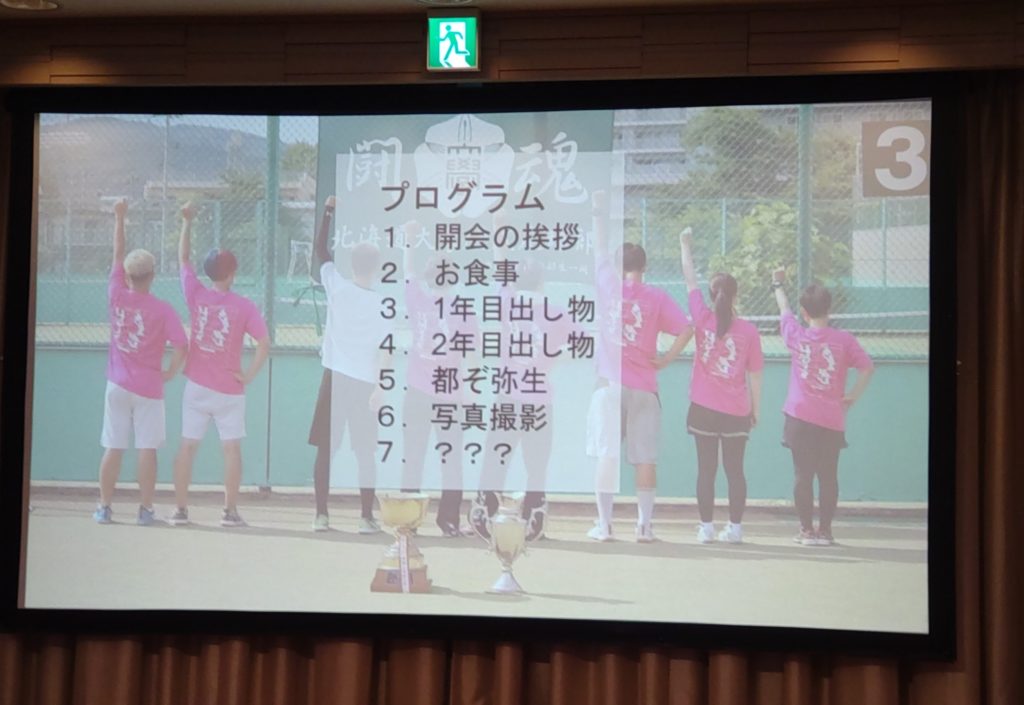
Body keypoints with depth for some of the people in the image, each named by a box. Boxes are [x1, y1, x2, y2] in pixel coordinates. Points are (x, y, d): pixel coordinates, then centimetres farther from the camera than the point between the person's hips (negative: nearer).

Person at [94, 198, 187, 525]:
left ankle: (104, 507, 11)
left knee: (113, 448, 8)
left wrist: (120, 218, 13)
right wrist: (170, 372, 1)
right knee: (147, 449, 2)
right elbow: (181, 345, -15)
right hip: (149, 388, -2)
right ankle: (145, 509, 4)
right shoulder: (163, 310, -10)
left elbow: (118, 254, 5)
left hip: (118, 386, 2)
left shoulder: (116, 296, -4)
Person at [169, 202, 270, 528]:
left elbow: (183, 258, 10)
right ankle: (231, 511, 5)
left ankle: (180, 509, 7)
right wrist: (248, 376, -7)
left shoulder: (196, 295, -3)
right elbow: (264, 344, -16)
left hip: (197, 387, 2)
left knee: (187, 446, 7)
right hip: (230, 390, -2)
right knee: (231, 448, 6)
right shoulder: (244, 306, -9)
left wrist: (187, 223, 18)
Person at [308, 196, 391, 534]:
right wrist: (381, 387, -10)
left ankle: (322, 514, 5)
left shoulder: (337, 287, -2)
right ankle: (366, 517, 1)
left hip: (335, 378, 1)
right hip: (366, 383, -1)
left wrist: (328, 212, 14)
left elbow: (320, 249, 10)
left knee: (325, 448, 7)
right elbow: (386, 350, -10)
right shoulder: (383, 304, -5)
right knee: (365, 453, 4)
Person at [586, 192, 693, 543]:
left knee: (607, 454, 1)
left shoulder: (608, 286, 1)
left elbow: (599, 250, 15)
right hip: (644, 387, 1)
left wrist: (599, 213, 25)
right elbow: (687, 329, -7)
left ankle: (604, 523, 2)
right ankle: (644, 524, 4)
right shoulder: (657, 297, 1)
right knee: (645, 458, 3)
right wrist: (667, 359, 2)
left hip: (610, 384, 0)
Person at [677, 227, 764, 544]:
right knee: (734, 470, 7)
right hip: (737, 412, 0)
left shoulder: (703, 320, -5)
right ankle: (735, 528, 6)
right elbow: (755, 376, 0)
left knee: (706, 469, 5)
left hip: (704, 409, 0)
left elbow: (691, 282, 8)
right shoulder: (749, 331, -5)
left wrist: (686, 247, 20)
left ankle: (707, 527, 4)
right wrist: (755, 410, 11)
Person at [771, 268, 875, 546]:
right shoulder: (844, 340, -4)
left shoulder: (796, 336, -1)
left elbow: (784, 310, 17)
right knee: (828, 476, 7)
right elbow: (867, 367, -10)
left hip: (800, 419, 0)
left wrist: (778, 285, 34)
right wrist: (853, 394, 0)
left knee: (803, 475, 5)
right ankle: (825, 530, 9)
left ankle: (807, 529, 6)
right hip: (832, 421, 0)